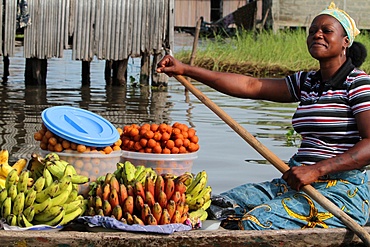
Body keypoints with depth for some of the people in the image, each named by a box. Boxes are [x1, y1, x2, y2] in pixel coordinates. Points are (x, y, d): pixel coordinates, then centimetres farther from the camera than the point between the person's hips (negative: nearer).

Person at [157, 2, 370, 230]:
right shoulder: (305, 83, 18)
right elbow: (251, 86, 14)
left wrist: (316, 170, -25)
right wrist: (185, 70, 8)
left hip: (342, 191, -8)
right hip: (297, 183, 8)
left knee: (255, 223, -28)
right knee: (217, 206, -9)